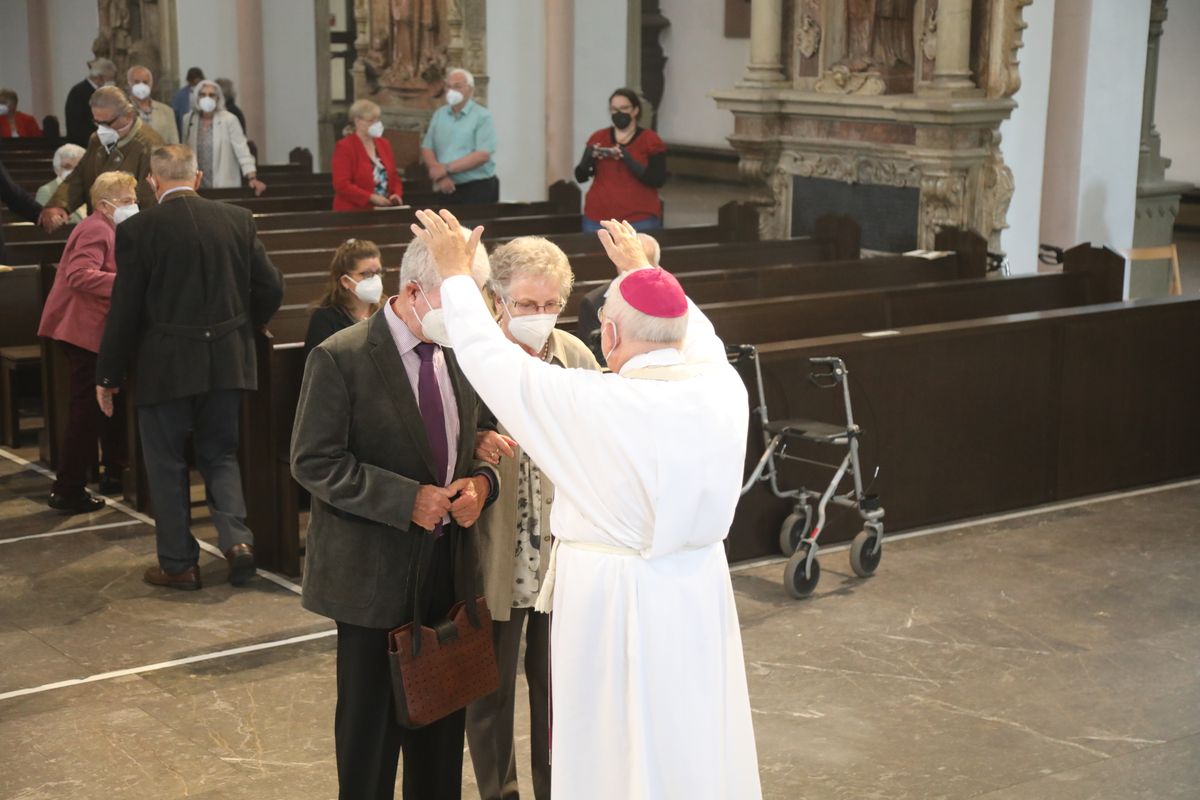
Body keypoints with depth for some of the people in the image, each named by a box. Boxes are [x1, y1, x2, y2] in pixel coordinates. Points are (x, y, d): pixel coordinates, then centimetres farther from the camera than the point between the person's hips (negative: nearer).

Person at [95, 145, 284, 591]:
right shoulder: (237, 220, 0)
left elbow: (125, 309, -7)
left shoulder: (138, 230, -9)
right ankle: (236, 536, -1)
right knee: (220, 454, 17)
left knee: (166, 463, 9)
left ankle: (178, 563, 14)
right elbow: (270, 289, 2)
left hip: (166, 366, -3)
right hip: (228, 362, 3)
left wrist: (109, 376, 2)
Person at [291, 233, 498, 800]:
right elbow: (313, 461, -16)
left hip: (449, 562, 5)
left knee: (443, 716, 16)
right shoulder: (340, 359, -14)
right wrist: (408, 499, -22)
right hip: (375, 570, -5)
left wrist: (482, 481, -8)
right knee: (372, 721, 9)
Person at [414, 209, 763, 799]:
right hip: (698, 597, 4)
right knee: (695, 749, 17)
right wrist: (640, 270, 30)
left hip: (612, 602, -4)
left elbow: (487, 356, -8)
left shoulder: (590, 404, -20)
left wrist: (455, 273, 7)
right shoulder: (724, 390, -8)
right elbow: (696, 340, 16)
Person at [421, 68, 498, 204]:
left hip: (479, 189, -4)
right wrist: (440, 175, -12)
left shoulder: (482, 116, -5)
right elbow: (427, 150, 7)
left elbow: (483, 155, -16)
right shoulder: (438, 115, 11)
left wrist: (447, 169, -17)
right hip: (448, 189, 5)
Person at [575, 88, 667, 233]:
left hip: (640, 220, -3)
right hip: (597, 218, 3)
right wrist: (588, 157, -16)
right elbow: (580, 177, 5)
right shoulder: (598, 138, 8)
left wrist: (629, 160, -21)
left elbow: (658, 180, -10)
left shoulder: (650, 140, -1)